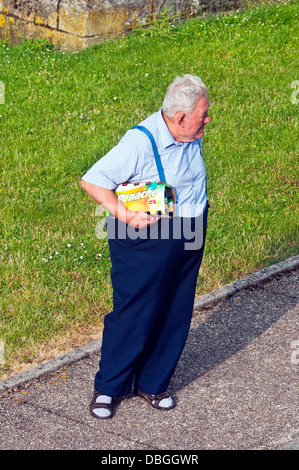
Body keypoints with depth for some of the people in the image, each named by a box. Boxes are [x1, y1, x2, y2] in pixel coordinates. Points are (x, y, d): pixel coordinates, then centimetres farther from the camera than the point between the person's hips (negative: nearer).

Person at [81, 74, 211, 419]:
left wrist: (198, 218, 13)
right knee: (134, 314, 0)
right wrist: (125, 215, -26)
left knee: (174, 316, 12)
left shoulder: (191, 137, 1)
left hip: (189, 241, 7)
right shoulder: (140, 143, -22)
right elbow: (91, 181, -20)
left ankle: (152, 383, 28)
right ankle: (108, 387, 18)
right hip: (146, 238, -7)